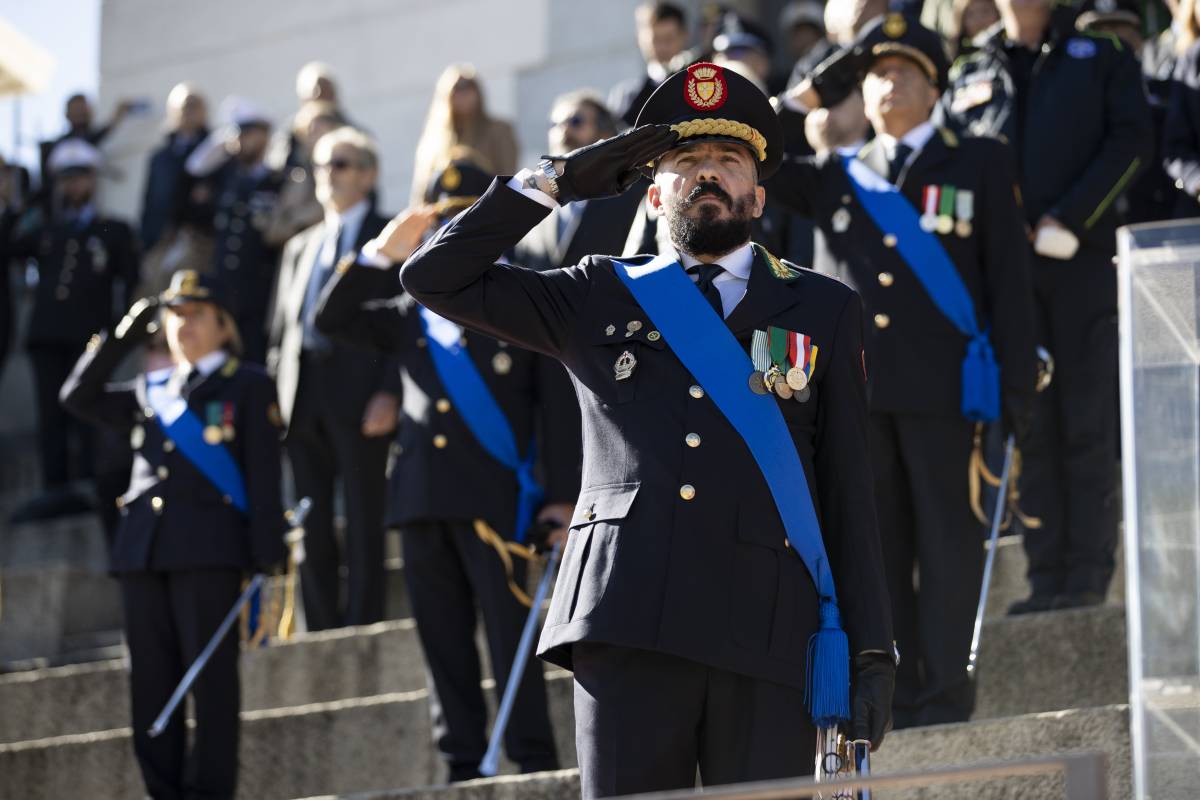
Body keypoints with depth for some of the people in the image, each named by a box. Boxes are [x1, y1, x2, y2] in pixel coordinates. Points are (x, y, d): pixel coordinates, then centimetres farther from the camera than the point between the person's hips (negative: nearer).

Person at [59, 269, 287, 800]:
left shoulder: (248, 387, 9)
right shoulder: (149, 391, 24)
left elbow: (264, 477, 1)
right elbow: (80, 398, 17)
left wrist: (267, 558, -8)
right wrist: (125, 337, 12)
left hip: (209, 547, -5)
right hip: (143, 550, 5)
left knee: (211, 675, -8)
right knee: (150, 681, 2)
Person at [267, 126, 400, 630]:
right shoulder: (299, 248, 23)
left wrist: (389, 394, -16)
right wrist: (273, 393, 8)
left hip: (359, 398, -6)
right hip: (303, 401, 6)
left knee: (363, 526, -7)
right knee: (312, 531, 4)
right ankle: (319, 640, 7)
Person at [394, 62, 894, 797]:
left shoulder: (823, 311, 17)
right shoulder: (600, 299, 18)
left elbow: (849, 490, 12)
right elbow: (435, 278, 13)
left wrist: (872, 651, 4)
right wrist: (558, 182, 9)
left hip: (767, 638, 0)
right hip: (628, 627, 1)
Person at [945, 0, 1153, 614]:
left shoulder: (1099, 52, 8)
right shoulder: (969, 75, 16)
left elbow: (1132, 139, -2)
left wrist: (1069, 219, -11)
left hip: (1085, 260, -3)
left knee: (1088, 425, -4)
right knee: (1030, 427, 2)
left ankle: (1088, 579, -3)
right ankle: (1046, 580, 4)